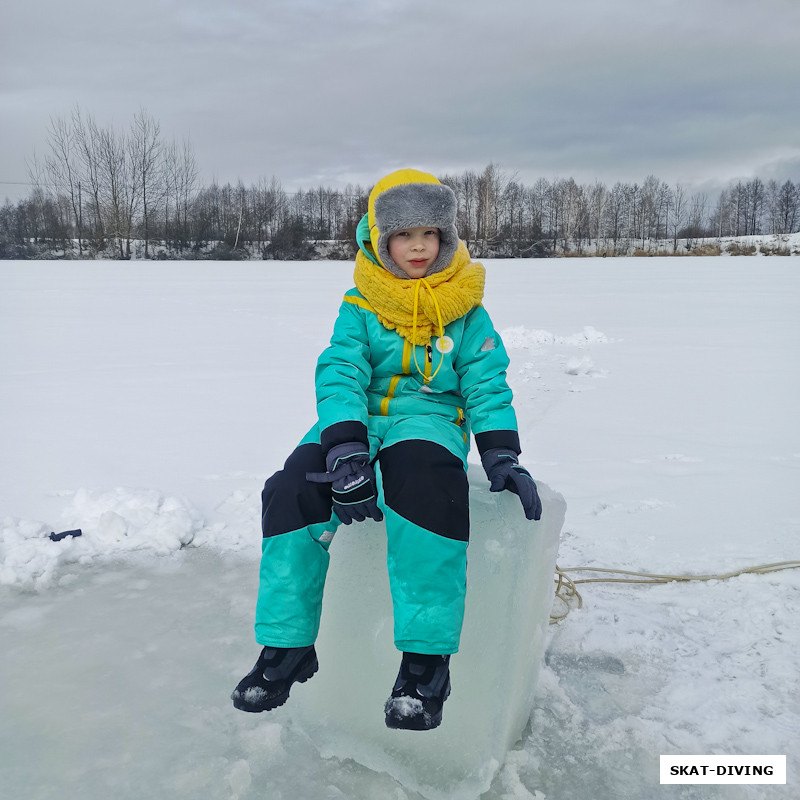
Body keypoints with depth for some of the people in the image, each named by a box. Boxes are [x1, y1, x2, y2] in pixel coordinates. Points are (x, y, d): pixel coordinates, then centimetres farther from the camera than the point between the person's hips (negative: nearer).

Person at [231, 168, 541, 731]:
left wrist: (502, 457, -12)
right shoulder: (361, 306, 5)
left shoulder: (466, 311, 7)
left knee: (425, 475, -38)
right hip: (359, 418, 2)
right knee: (294, 488, -26)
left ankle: (426, 658, -30)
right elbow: (339, 374, -8)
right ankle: (287, 647, -8)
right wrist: (346, 452, -26)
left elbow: (487, 383, 4)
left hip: (430, 418, -1)